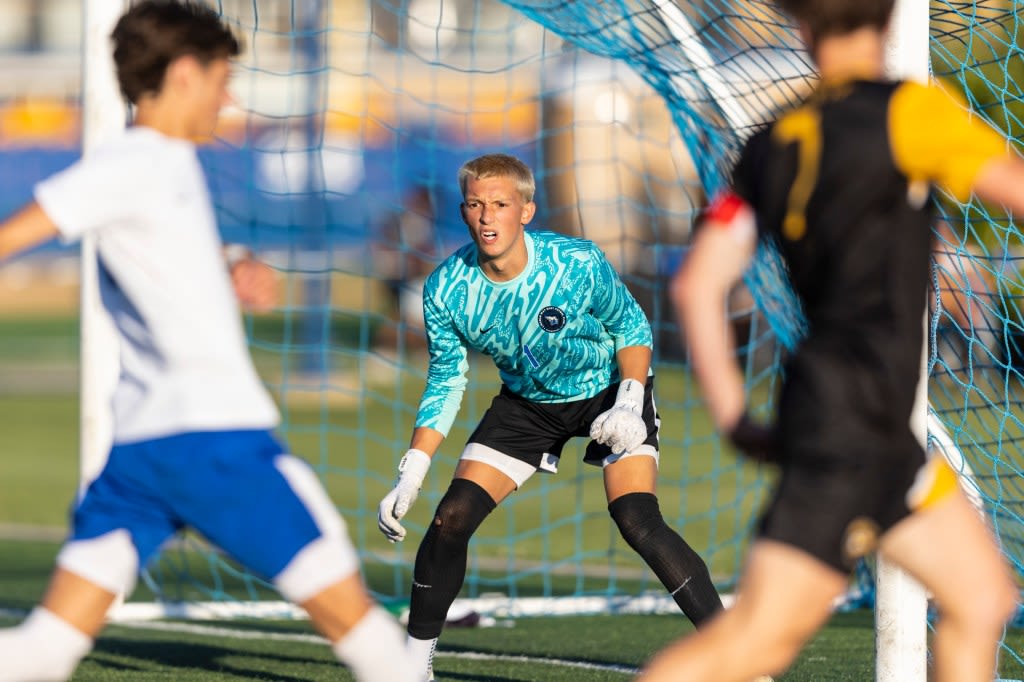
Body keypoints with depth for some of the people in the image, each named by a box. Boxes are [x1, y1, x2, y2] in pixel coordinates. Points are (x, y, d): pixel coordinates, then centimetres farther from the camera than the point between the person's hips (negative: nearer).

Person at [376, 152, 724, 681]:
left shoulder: (578, 264, -29)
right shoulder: (445, 290, -21)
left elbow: (631, 327, -10)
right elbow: (445, 382, -7)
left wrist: (629, 402, -26)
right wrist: (409, 477, -13)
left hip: (608, 388, -3)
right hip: (526, 401, 3)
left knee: (638, 522, -23)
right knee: (451, 519, -8)